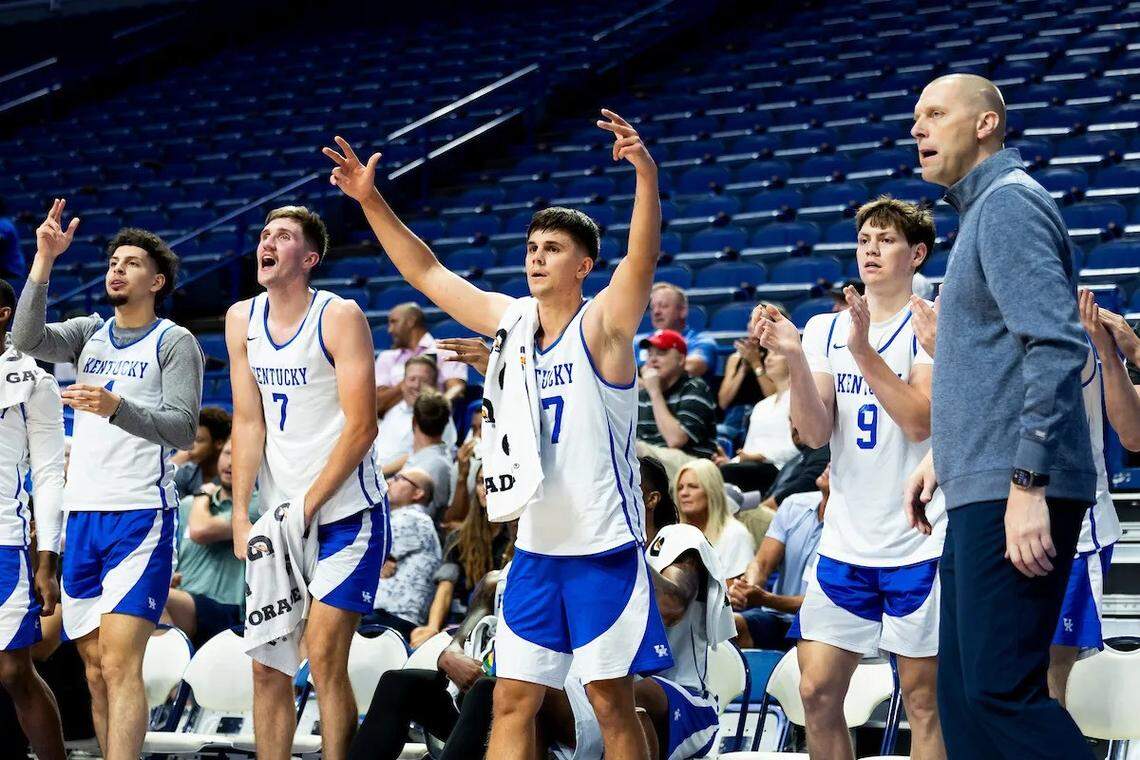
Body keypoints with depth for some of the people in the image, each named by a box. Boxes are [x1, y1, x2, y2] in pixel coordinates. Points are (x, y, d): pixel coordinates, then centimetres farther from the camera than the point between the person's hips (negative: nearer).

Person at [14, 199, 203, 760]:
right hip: (83, 515, 6)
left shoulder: (175, 343, 0)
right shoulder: (89, 334, 14)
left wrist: (116, 407, -28)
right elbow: (26, 339, -4)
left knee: (119, 665, -17)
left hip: (141, 517, -6)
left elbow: (182, 429, -11)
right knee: (96, 669, 7)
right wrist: (44, 260, -13)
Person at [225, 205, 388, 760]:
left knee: (324, 660, -10)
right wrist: (241, 514, -1)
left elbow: (361, 428, -14)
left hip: (345, 512, -6)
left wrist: (306, 509, -15)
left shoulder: (339, 317, -11)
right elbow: (248, 423, 8)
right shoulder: (242, 319, 6)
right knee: (267, 664, 4)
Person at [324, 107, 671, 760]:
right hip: (536, 549, 6)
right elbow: (426, 272, 15)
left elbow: (643, 257, -26)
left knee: (613, 704, 0)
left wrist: (647, 176, -42)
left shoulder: (602, 325, -8)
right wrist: (372, 201, 7)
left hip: (604, 550, -6)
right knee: (512, 702, 5)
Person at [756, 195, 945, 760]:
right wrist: (794, 359, -16)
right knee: (817, 692, 0)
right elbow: (816, 433, -1)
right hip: (846, 543, 4)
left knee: (922, 701, 1)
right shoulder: (825, 329, 9)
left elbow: (919, 421, -16)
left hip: (920, 542, -4)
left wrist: (864, 352, -23)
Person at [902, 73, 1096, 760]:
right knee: (963, 693, 9)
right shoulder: (984, 209, 21)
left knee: (1000, 689, -15)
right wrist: (944, 453, 24)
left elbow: (1057, 345, -22)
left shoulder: (1009, 202, -10)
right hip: (983, 491, 10)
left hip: (1011, 496, -10)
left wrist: (1027, 483, -25)